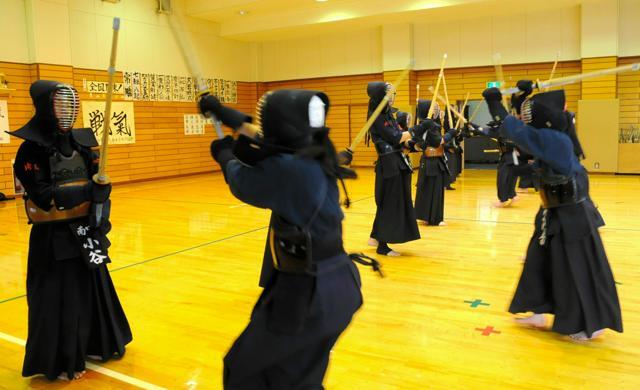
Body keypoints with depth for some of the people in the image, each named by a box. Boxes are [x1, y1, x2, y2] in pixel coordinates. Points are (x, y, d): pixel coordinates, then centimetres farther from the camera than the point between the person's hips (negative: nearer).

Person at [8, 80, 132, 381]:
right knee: (58, 300, 4)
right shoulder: (32, 148, -12)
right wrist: (88, 190, -22)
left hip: (85, 231, 6)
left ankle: (95, 345, 35)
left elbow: (100, 181, 3)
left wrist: (100, 212, -12)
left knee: (94, 292, 16)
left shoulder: (80, 141, 5)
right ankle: (59, 362, 20)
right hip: (53, 238, -6)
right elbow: (43, 196, -18)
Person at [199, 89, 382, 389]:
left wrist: (224, 155, 17)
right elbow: (259, 140, 17)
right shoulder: (316, 156, 2)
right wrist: (220, 111, 27)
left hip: (308, 293, -8)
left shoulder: (288, 169, -23)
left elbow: (242, 182, -3)